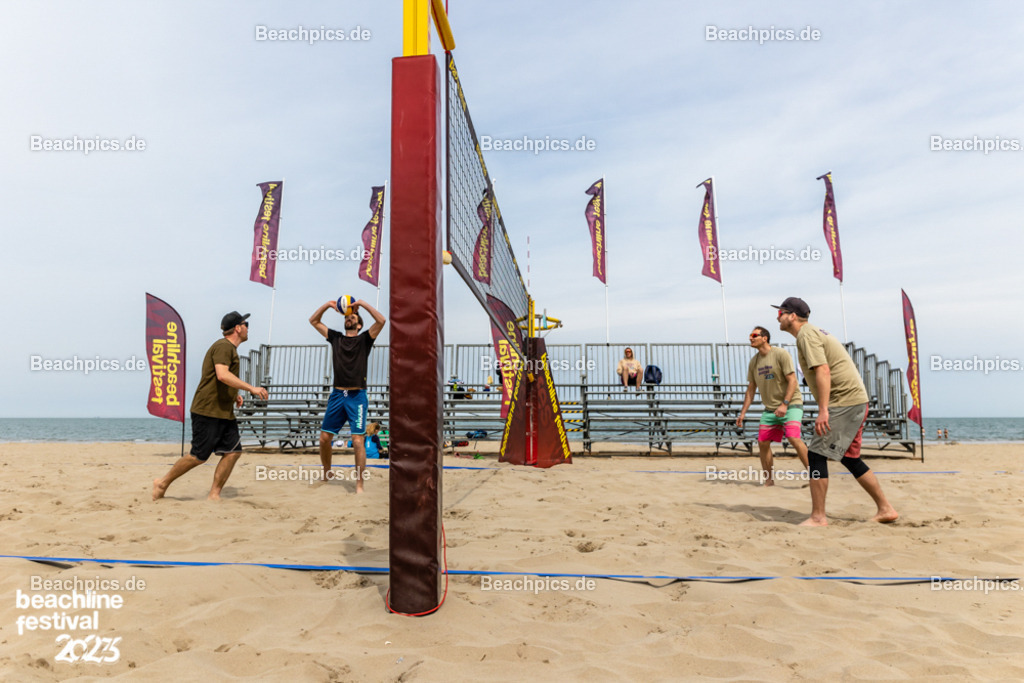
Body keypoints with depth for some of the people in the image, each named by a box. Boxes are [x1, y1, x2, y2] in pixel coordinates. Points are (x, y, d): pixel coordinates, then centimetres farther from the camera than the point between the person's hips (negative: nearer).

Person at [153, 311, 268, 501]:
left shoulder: (230, 349, 20)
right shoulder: (223, 346, -11)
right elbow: (222, 375, -27)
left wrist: (234, 394, 18)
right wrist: (251, 388, -28)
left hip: (224, 412, 10)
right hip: (208, 410, -10)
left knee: (233, 451, 1)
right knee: (199, 456, -4)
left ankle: (215, 494, 6)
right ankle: (163, 483, 15)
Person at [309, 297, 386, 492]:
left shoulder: (364, 339, 5)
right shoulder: (335, 338, 15)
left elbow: (381, 321, -10)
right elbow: (313, 321, 18)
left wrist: (363, 304, -10)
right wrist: (328, 305, 5)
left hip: (357, 396, -4)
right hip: (337, 394, 4)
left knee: (358, 441, -10)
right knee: (324, 437, 6)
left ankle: (359, 485, -3)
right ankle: (326, 475, 28)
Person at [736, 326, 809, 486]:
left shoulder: (780, 354, -10)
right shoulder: (754, 361, 8)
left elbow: (792, 380, -15)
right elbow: (751, 389, 13)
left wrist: (785, 404, -25)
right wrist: (743, 413, 8)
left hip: (790, 404, -6)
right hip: (770, 409, 6)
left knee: (794, 438, -21)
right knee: (763, 442, 3)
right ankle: (768, 480, 17)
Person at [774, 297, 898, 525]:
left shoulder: (806, 334, -10)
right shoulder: (813, 332, 21)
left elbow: (823, 371, -21)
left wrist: (823, 410, -26)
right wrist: (825, 409, 23)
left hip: (844, 401, -10)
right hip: (857, 400, 10)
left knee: (816, 454, -8)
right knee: (850, 458, 17)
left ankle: (818, 517, -4)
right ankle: (885, 509, 23)